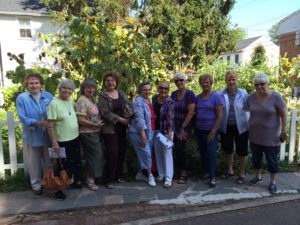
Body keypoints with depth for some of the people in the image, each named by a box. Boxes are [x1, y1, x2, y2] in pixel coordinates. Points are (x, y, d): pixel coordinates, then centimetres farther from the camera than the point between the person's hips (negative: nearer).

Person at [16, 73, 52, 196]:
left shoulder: (48, 96, 1)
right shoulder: (21, 98, -8)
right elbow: (22, 118, -14)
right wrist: (39, 123, -26)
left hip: (47, 135, 3)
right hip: (32, 136, -2)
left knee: (48, 161, 17)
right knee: (34, 163, 13)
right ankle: (36, 185, 33)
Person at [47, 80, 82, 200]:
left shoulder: (71, 101, 4)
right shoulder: (54, 103, -17)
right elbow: (50, 125, -18)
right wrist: (54, 142, -20)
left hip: (75, 138, 7)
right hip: (62, 141, -7)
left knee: (76, 162, 20)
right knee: (65, 165, 4)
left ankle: (74, 181, 43)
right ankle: (58, 189, 24)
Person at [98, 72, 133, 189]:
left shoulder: (121, 93, 11)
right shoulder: (102, 96, -5)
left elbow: (128, 107, 10)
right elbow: (105, 112, -15)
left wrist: (129, 118, -10)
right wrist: (121, 119, -16)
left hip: (122, 128, 5)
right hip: (110, 129, -5)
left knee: (122, 152, 9)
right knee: (112, 154, -6)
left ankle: (118, 175, 25)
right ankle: (109, 180, 9)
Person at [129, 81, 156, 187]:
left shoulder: (148, 101, 13)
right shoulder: (138, 102, -15)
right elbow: (139, 119, -22)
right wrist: (143, 135, -25)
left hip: (149, 132, 9)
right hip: (139, 133, -8)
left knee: (143, 154, 15)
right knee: (146, 154, -2)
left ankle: (140, 174, 27)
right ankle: (150, 175, 14)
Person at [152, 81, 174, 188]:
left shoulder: (170, 102, -15)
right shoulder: (154, 98, 2)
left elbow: (170, 118, -18)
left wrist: (169, 133, -22)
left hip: (166, 130, -6)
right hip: (156, 129, 6)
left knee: (167, 153, -2)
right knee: (158, 152, 13)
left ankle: (168, 178, 5)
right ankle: (161, 174, 28)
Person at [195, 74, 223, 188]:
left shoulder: (216, 96, -7)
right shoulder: (198, 97, 7)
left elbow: (220, 115, -11)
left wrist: (213, 131, -16)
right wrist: (194, 127, 6)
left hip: (211, 130, -5)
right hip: (199, 130, 5)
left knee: (211, 152, -6)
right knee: (202, 152, 12)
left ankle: (212, 177, 5)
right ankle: (205, 172, 29)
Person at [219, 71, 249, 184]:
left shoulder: (243, 93, -9)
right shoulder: (220, 94, -7)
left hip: (240, 126, -2)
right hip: (226, 127, 2)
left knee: (241, 151, 10)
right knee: (228, 149, 18)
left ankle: (242, 174, 29)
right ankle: (229, 170, 39)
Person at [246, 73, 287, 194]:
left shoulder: (275, 97, -14)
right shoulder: (251, 97, -3)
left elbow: (284, 114, -10)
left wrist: (283, 131, -9)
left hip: (271, 136, -4)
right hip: (254, 135, 4)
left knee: (271, 160, 9)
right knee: (256, 158, 17)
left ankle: (272, 182, 28)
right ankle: (258, 176, 39)